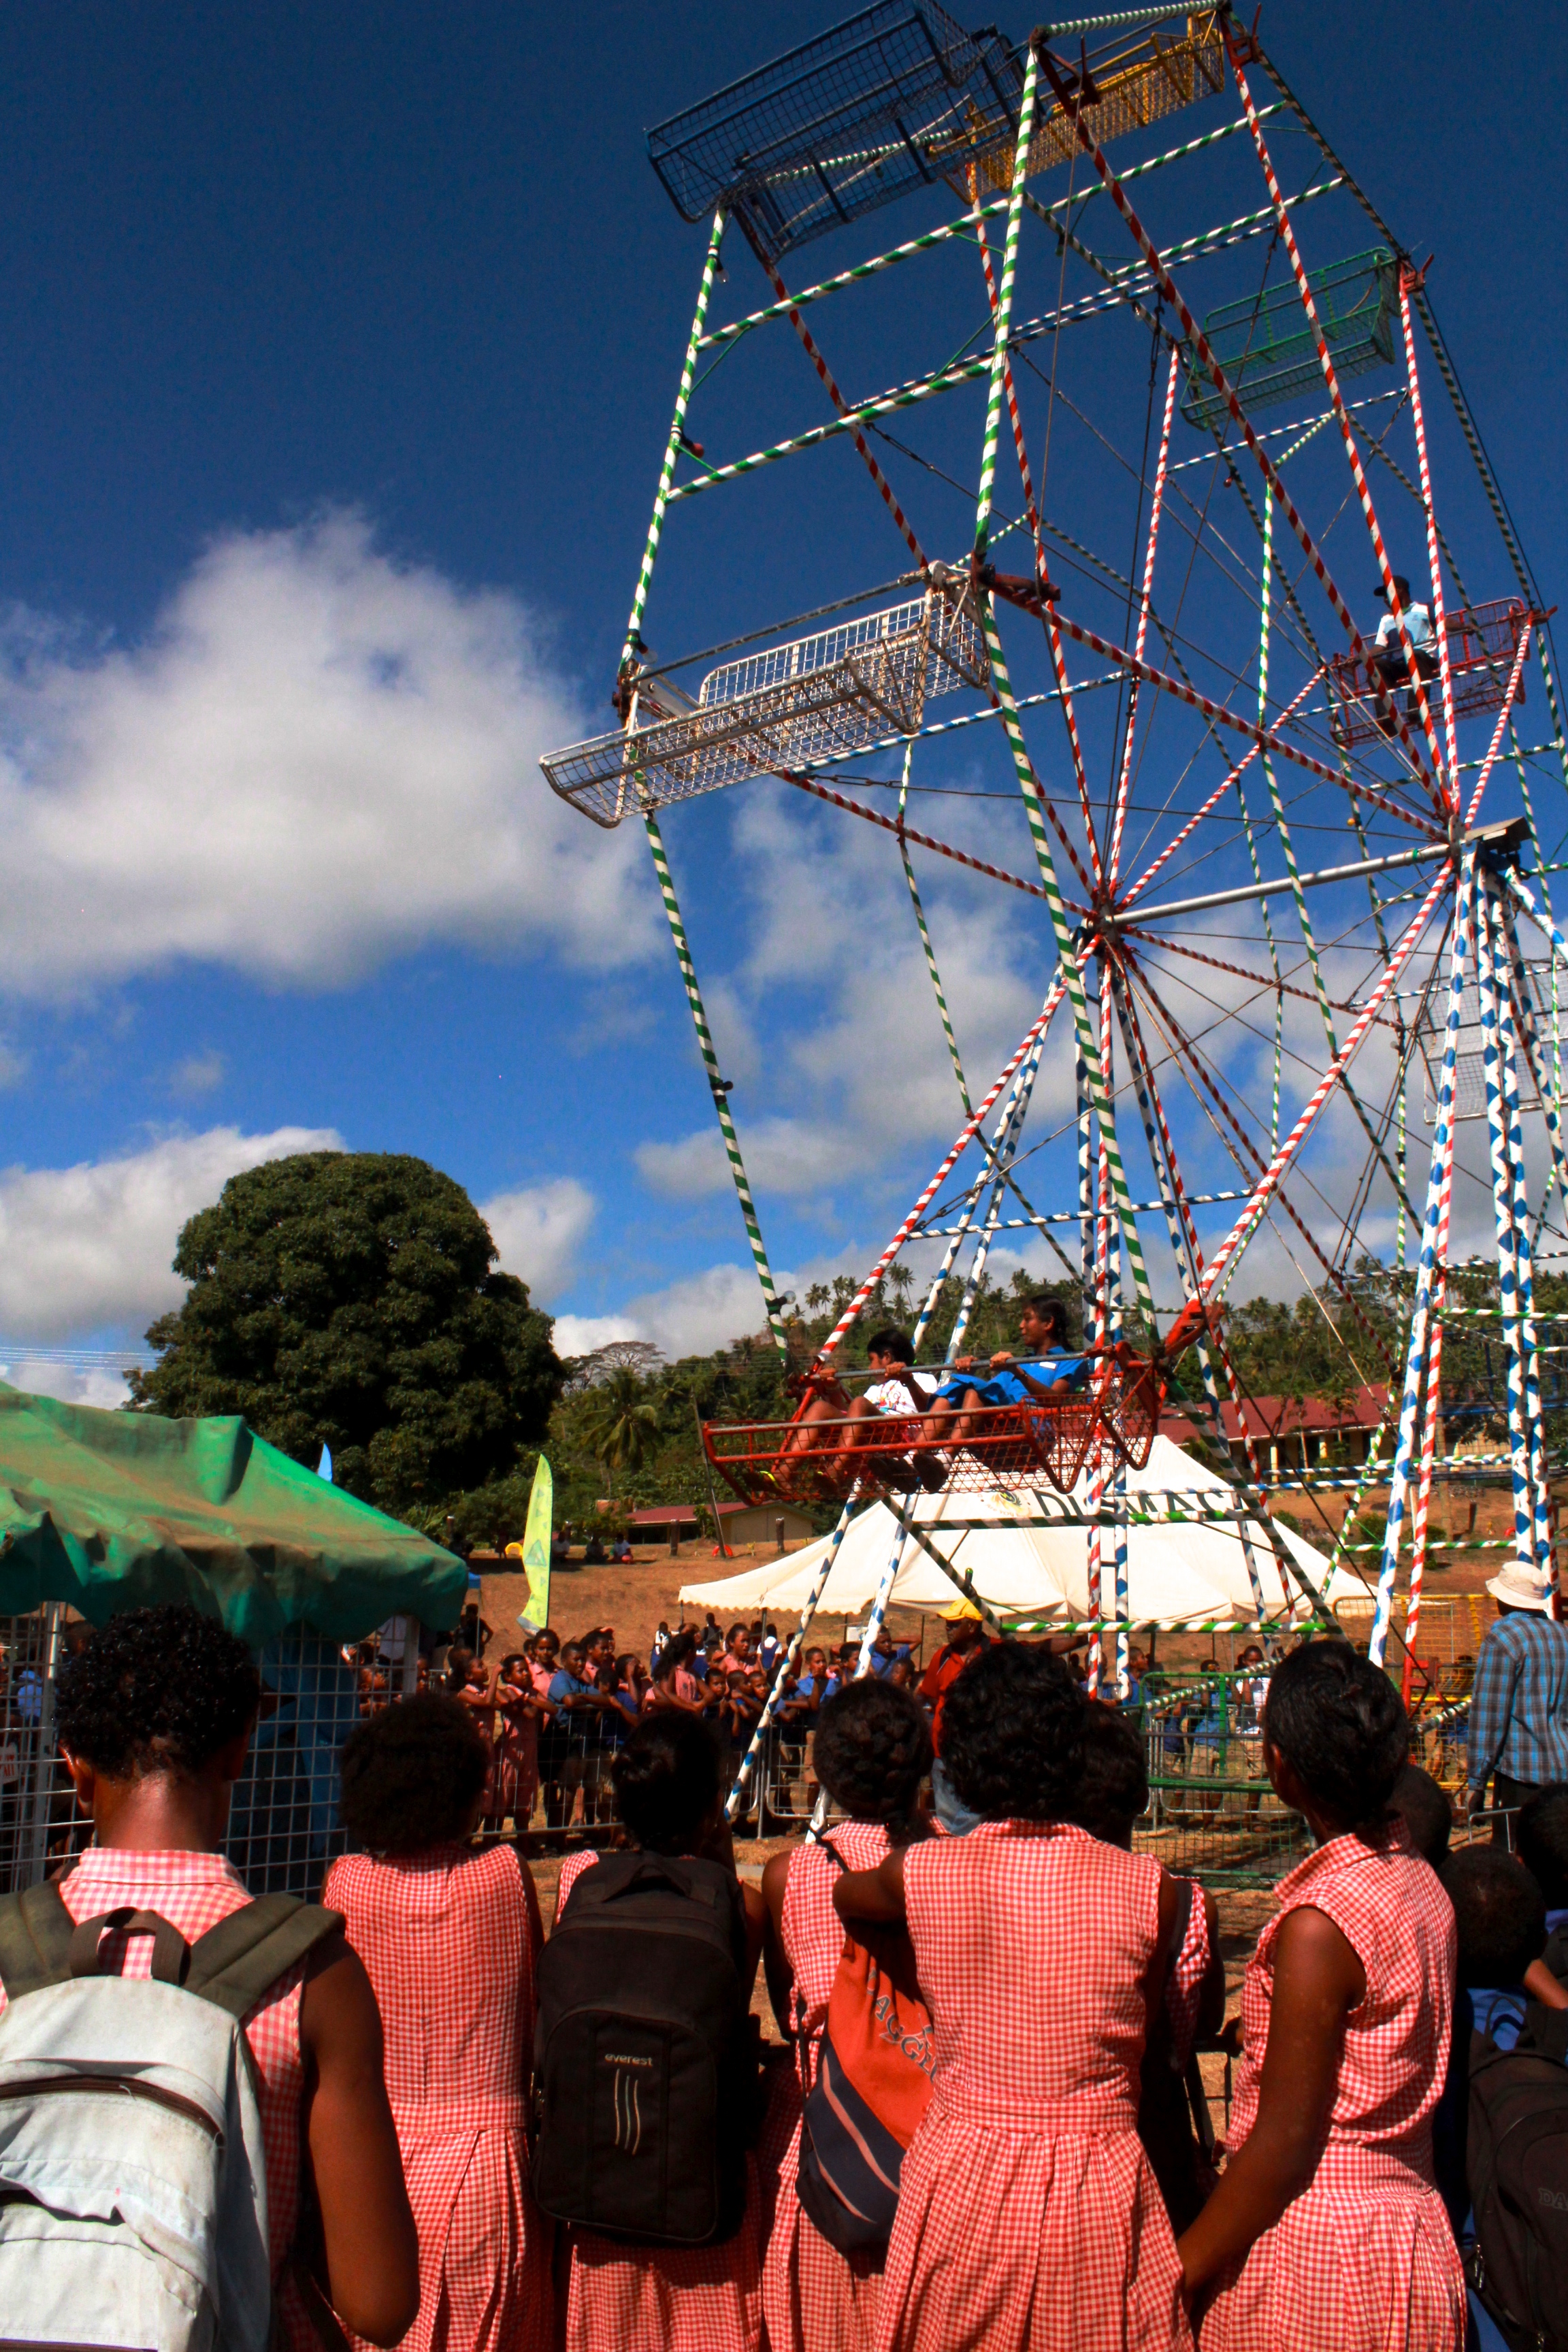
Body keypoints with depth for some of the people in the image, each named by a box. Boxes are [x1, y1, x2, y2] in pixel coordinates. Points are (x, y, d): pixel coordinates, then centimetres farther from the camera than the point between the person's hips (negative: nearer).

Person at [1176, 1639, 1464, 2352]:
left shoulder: (1318, 1925, -24)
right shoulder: (1419, 1879, 1)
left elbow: (1283, 2146, -19)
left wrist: (1178, 2277, -10)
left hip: (1312, 2246, -8)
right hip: (1410, 2224, 8)